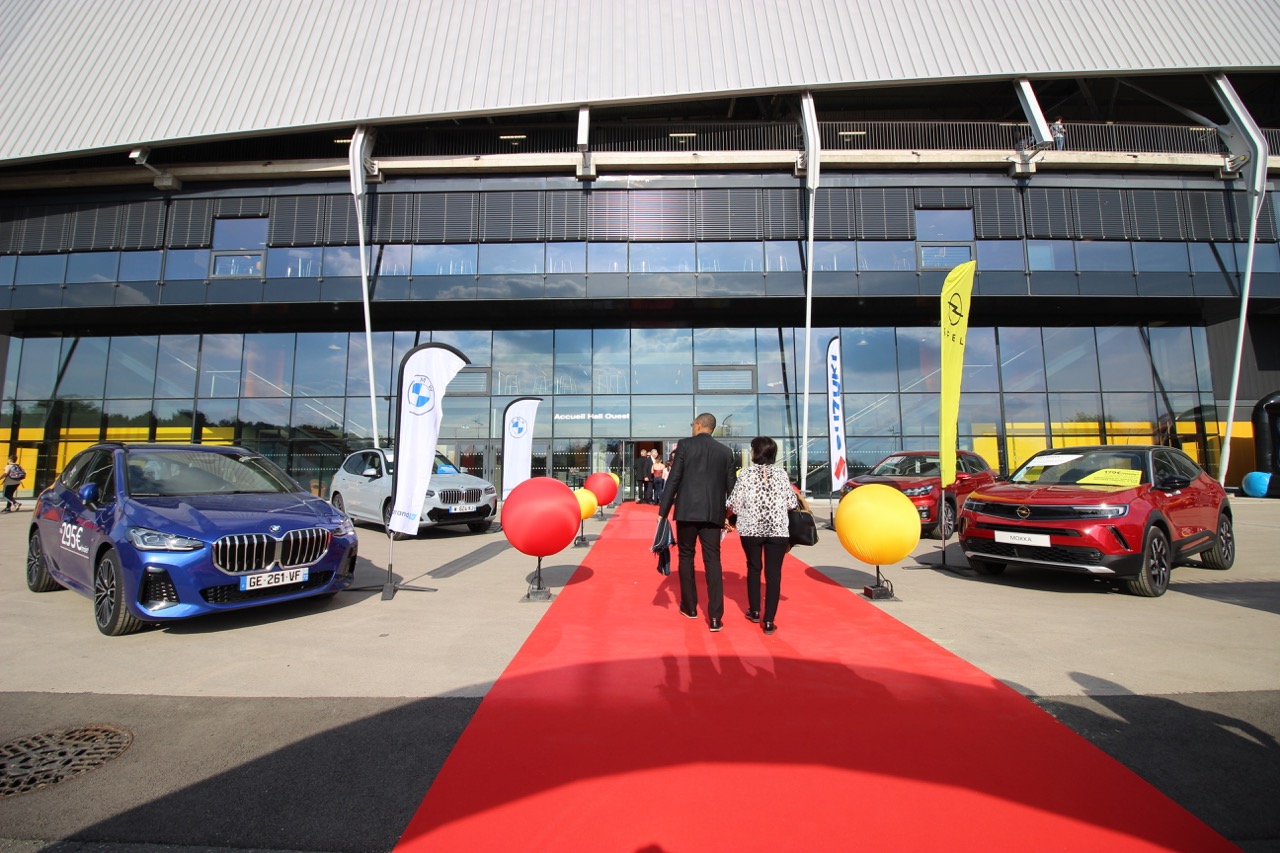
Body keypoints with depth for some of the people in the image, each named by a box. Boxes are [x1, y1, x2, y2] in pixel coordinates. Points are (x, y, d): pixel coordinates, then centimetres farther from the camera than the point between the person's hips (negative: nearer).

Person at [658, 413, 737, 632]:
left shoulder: (685, 445, -1)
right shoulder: (726, 451, 8)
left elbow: (674, 479, -6)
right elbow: (730, 486, 9)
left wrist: (663, 511, -3)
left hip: (687, 511, -2)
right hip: (713, 513, 2)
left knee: (686, 556, 13)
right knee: (713, 561, 3)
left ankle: (689, 607, 24)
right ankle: (715, 617, 0)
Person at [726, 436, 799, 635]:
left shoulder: (746, 473, -5)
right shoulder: (781, 474, -1)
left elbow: (735, 503, -7)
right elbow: (792, 503, 1)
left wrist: (735, 514, 14)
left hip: (750, 529, 0)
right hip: (778, 530, 0)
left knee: (754, 568, 18)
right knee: (773, 573, 4)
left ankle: (754, 611, 30)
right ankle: (769, 621, 3)